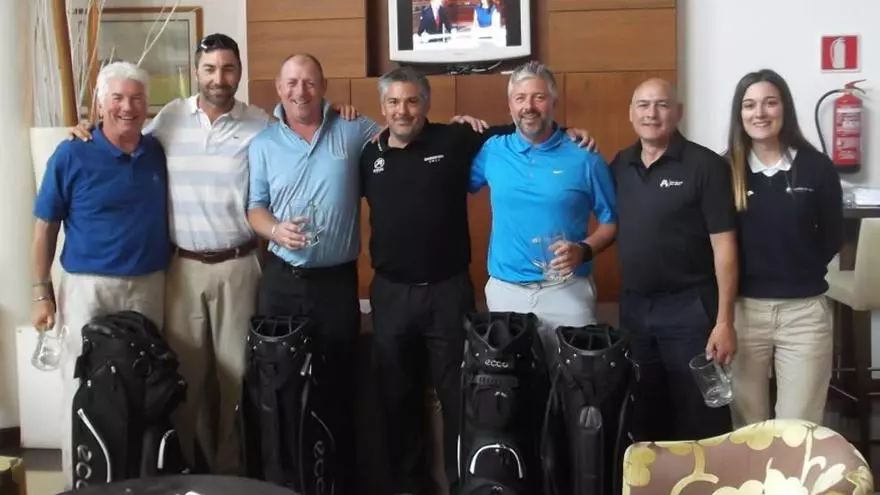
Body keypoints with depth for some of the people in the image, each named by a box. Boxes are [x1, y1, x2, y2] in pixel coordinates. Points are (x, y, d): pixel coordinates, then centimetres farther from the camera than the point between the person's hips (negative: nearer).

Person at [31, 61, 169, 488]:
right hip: (89, 287, -3)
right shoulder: (72, 155, -6)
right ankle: (79, 482, 17)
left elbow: (170, 217, 14)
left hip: (148, 287, 3)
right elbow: (46, 226, -2)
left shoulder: (158, 152, 4)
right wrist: (42, 292, -5)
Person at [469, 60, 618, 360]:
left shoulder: (584, 157, -3)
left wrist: (583, 250, -17)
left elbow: (611, 222, 1)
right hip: (505, 291, 2)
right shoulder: (492, 151, 3)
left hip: (567, 290, -2)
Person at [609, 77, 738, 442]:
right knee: (643, 414, 16)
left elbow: (723, 245, -12)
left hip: (688, 308, -5)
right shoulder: (620, 165, 7)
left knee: (699, 419, 4)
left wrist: (724, 320, -15)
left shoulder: (705, 165, -10)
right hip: (633, 306, 5)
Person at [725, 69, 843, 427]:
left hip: (803, 311, 0)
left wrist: (799, 271, 3)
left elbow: (833, 237, 6)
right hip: (744, 310, 1)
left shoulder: (816, 167, -3)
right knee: (747, 427, 12)